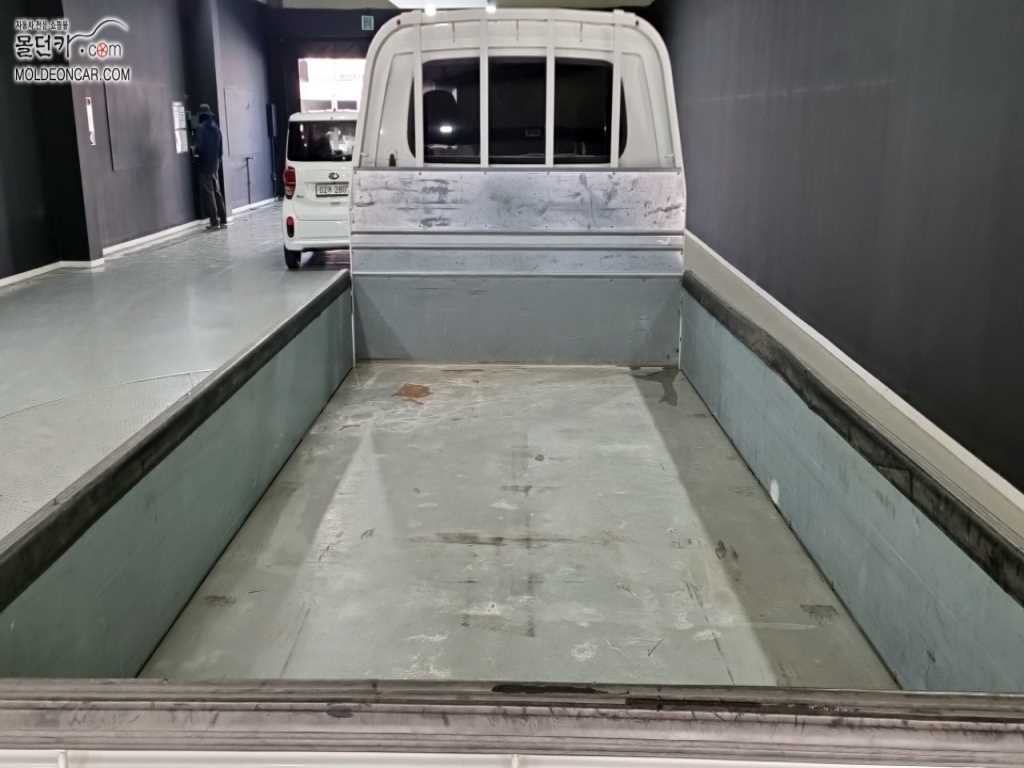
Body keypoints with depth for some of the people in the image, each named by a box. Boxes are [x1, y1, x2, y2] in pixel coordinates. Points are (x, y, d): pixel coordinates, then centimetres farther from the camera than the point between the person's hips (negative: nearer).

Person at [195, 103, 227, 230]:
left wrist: (196, 153, 3)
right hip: (216, 164, 6)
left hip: (205, 164, -6)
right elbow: (221, 147, 9)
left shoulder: (201, 128, -13)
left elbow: (199, 147, -17)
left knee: (208, 193, -3)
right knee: (217, 192, 12)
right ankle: (223, 220, 12)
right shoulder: (216, 127, 7)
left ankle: (214, 221, -5)